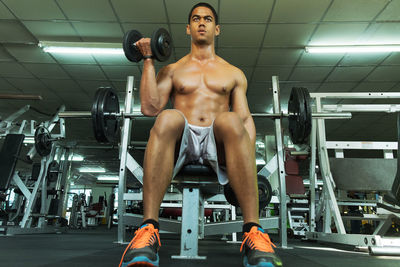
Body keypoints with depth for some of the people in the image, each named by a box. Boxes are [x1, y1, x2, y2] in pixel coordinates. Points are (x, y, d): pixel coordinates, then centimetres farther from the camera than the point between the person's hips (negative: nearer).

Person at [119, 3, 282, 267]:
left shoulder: (234, 73, 24)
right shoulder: (172, 70, 24)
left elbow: (246, 119, 13)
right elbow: (150, 108, 8)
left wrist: (249, 157, -5)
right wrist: (149, 60, 10)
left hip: (218, 141, 0)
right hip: (181, 140, 0)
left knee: (231, 119, -35)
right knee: (168, 117, -35)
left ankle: (253, 231, -38)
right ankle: (148, 229, -38)